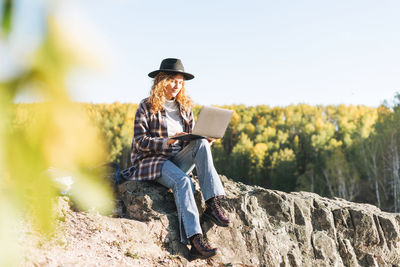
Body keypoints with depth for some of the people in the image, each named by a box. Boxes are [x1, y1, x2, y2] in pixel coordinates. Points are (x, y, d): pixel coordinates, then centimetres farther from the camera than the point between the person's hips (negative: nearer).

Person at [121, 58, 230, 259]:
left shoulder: (184, 107, 15)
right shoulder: (147, 107, 0)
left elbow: (192, 138, 14)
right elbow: (140, 141, -8)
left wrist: (205, 139, -10)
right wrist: (167, 142, -23)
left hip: (178, 160, 5)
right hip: (151, 160, -5)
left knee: (201, 144, -25)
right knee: (183, 181, -34)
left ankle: (212, 204, -33)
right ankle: (195, 240, -43)